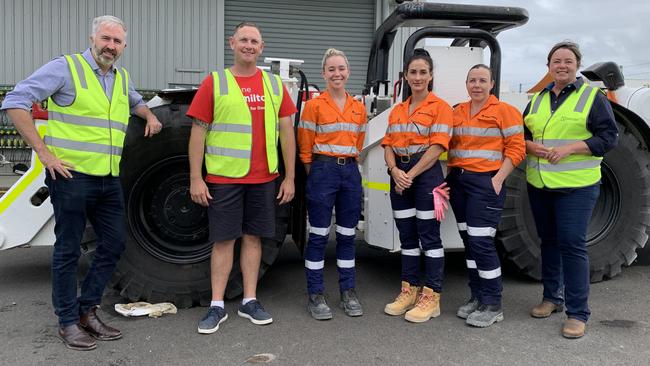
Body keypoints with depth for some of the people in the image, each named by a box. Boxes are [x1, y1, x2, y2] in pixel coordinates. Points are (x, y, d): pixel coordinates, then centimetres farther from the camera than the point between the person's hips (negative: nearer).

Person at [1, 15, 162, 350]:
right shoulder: (66, 68, -6)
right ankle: (68, 322, 16)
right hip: (71, 175, -7)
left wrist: (149, 115, 17)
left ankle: (86, 310, 26)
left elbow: (135, 101, 39)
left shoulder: (122, 78, 15)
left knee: (113, 244, 10)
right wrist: (44, 152, -15)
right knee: (68, 250, 3)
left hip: (109, 180, 7)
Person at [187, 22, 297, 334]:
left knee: (253, 237, 10)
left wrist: (289, 177, 3)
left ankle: (250, 301, 21)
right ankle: (217, 306, 14)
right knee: (224, 240, 3)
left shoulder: (275, 84, 8)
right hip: (223, 178, -2)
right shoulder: (214, 82, 0)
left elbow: (286, 132, 8)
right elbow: (198, 132, -2)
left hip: (263, 179, 3)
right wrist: (195, 179, -8)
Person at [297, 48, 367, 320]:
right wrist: (316, 174, 0)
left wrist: (349, 164, 9)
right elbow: (305, 147, -2)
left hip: (350, 172, 4)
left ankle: (348, 292, 22)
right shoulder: (314, 106, -3)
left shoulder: (359, 108, 10)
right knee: (319, 236, 1)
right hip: (323, 171, -4)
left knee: (347, 235, 11)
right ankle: (315, 295, 11)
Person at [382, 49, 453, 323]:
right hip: (399, 175, 6)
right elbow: (388, 145, 8)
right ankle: (409, 291, 20)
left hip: (426, 173, -6)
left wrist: (411, 175, -14)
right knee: (407, 236, 11)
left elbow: (437, 147, -12)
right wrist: (395, 171, -10)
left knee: (429, 236, -2)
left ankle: (431, 297, 5)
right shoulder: (397, 110, 15)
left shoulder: (439, 107, -2)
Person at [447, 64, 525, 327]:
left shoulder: (504, 111, -3)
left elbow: (516, 148, -7)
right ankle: (477, 297, 21)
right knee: (468, 240, 10)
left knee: (481, 241, -10)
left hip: (485, 182, -6)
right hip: (458, 181, 6)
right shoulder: (458, 112, 14)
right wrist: (448, 175, 8)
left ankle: (492, 305, 2)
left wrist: (498, 179, -15)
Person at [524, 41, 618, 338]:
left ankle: (577, 313, 0)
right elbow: (522, 134, 17)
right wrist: (530, 146, -6)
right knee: (548, 240, 14)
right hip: (539, 185, 5)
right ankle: (552, 297, 29)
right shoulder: (537, 99, 14)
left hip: (576, 186, -5)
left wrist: (569, 148, -17)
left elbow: (609, 137, -6)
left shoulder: (592, 97, 0)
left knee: (572, 244, -8)